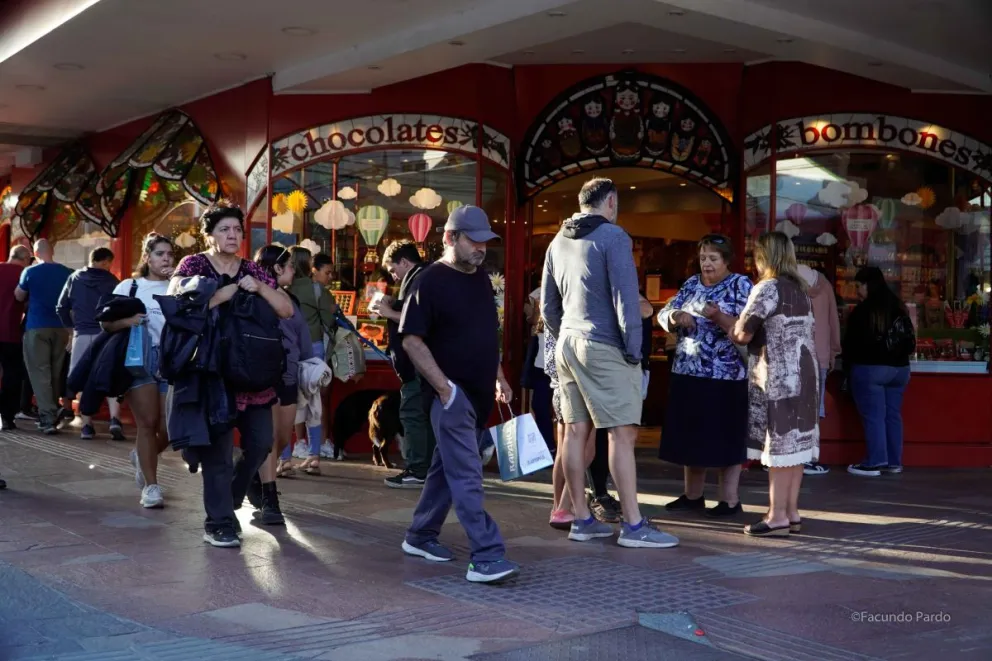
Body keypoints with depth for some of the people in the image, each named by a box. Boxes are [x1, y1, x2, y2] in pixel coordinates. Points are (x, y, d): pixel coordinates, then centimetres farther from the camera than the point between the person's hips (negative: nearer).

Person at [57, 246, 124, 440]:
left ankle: (87, 426, 4)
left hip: (82, 335, 2)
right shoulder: (113, 281, 0)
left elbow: (62, 307, 9)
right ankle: (114, 420, -15)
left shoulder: (75, 278, 8)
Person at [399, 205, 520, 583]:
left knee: (449, 468, 15)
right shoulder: (430, 281, -11)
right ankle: (486, 557, -13)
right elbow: (412, 340, -14)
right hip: (452, 394, -8)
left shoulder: (481, 280, 13)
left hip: (479, 394, 8)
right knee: (467, 477, -11)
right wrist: (443, 386, -19)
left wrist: (499, 379, 17)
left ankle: (420, 536, 28)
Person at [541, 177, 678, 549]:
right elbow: (626, 297, -15)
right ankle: (633, 526, -6)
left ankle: (582, 521, 13)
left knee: (576, 431, 8)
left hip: (567, 345, 8)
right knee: (622, 433, -6)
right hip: (604, 347, -8)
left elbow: (548, 305, 18)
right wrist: (633, 348, -11)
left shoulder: (558, 242, 14)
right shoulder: (612, 236, -8)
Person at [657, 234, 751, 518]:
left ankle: (730, 500, 7)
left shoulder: (740, 284, -3)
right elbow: (664, 315, 8)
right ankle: (692, 495, 22)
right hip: (687, 373, 6)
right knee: (690, 435, 11)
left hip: (726, 377, -6)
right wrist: (677, 317, -13)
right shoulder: (691, 284, 12)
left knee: (726, 437, -1)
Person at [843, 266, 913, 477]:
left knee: (873, 416, -5)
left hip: (869, 368, -7)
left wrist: (848, 364, 4)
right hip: (899, 368, 7)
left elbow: (851, 342, -9)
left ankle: (874, 463, -5)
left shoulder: (863, 310, -13)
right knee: (893, 415, 11)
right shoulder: (899, 308, 8)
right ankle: (894, 462, 15)